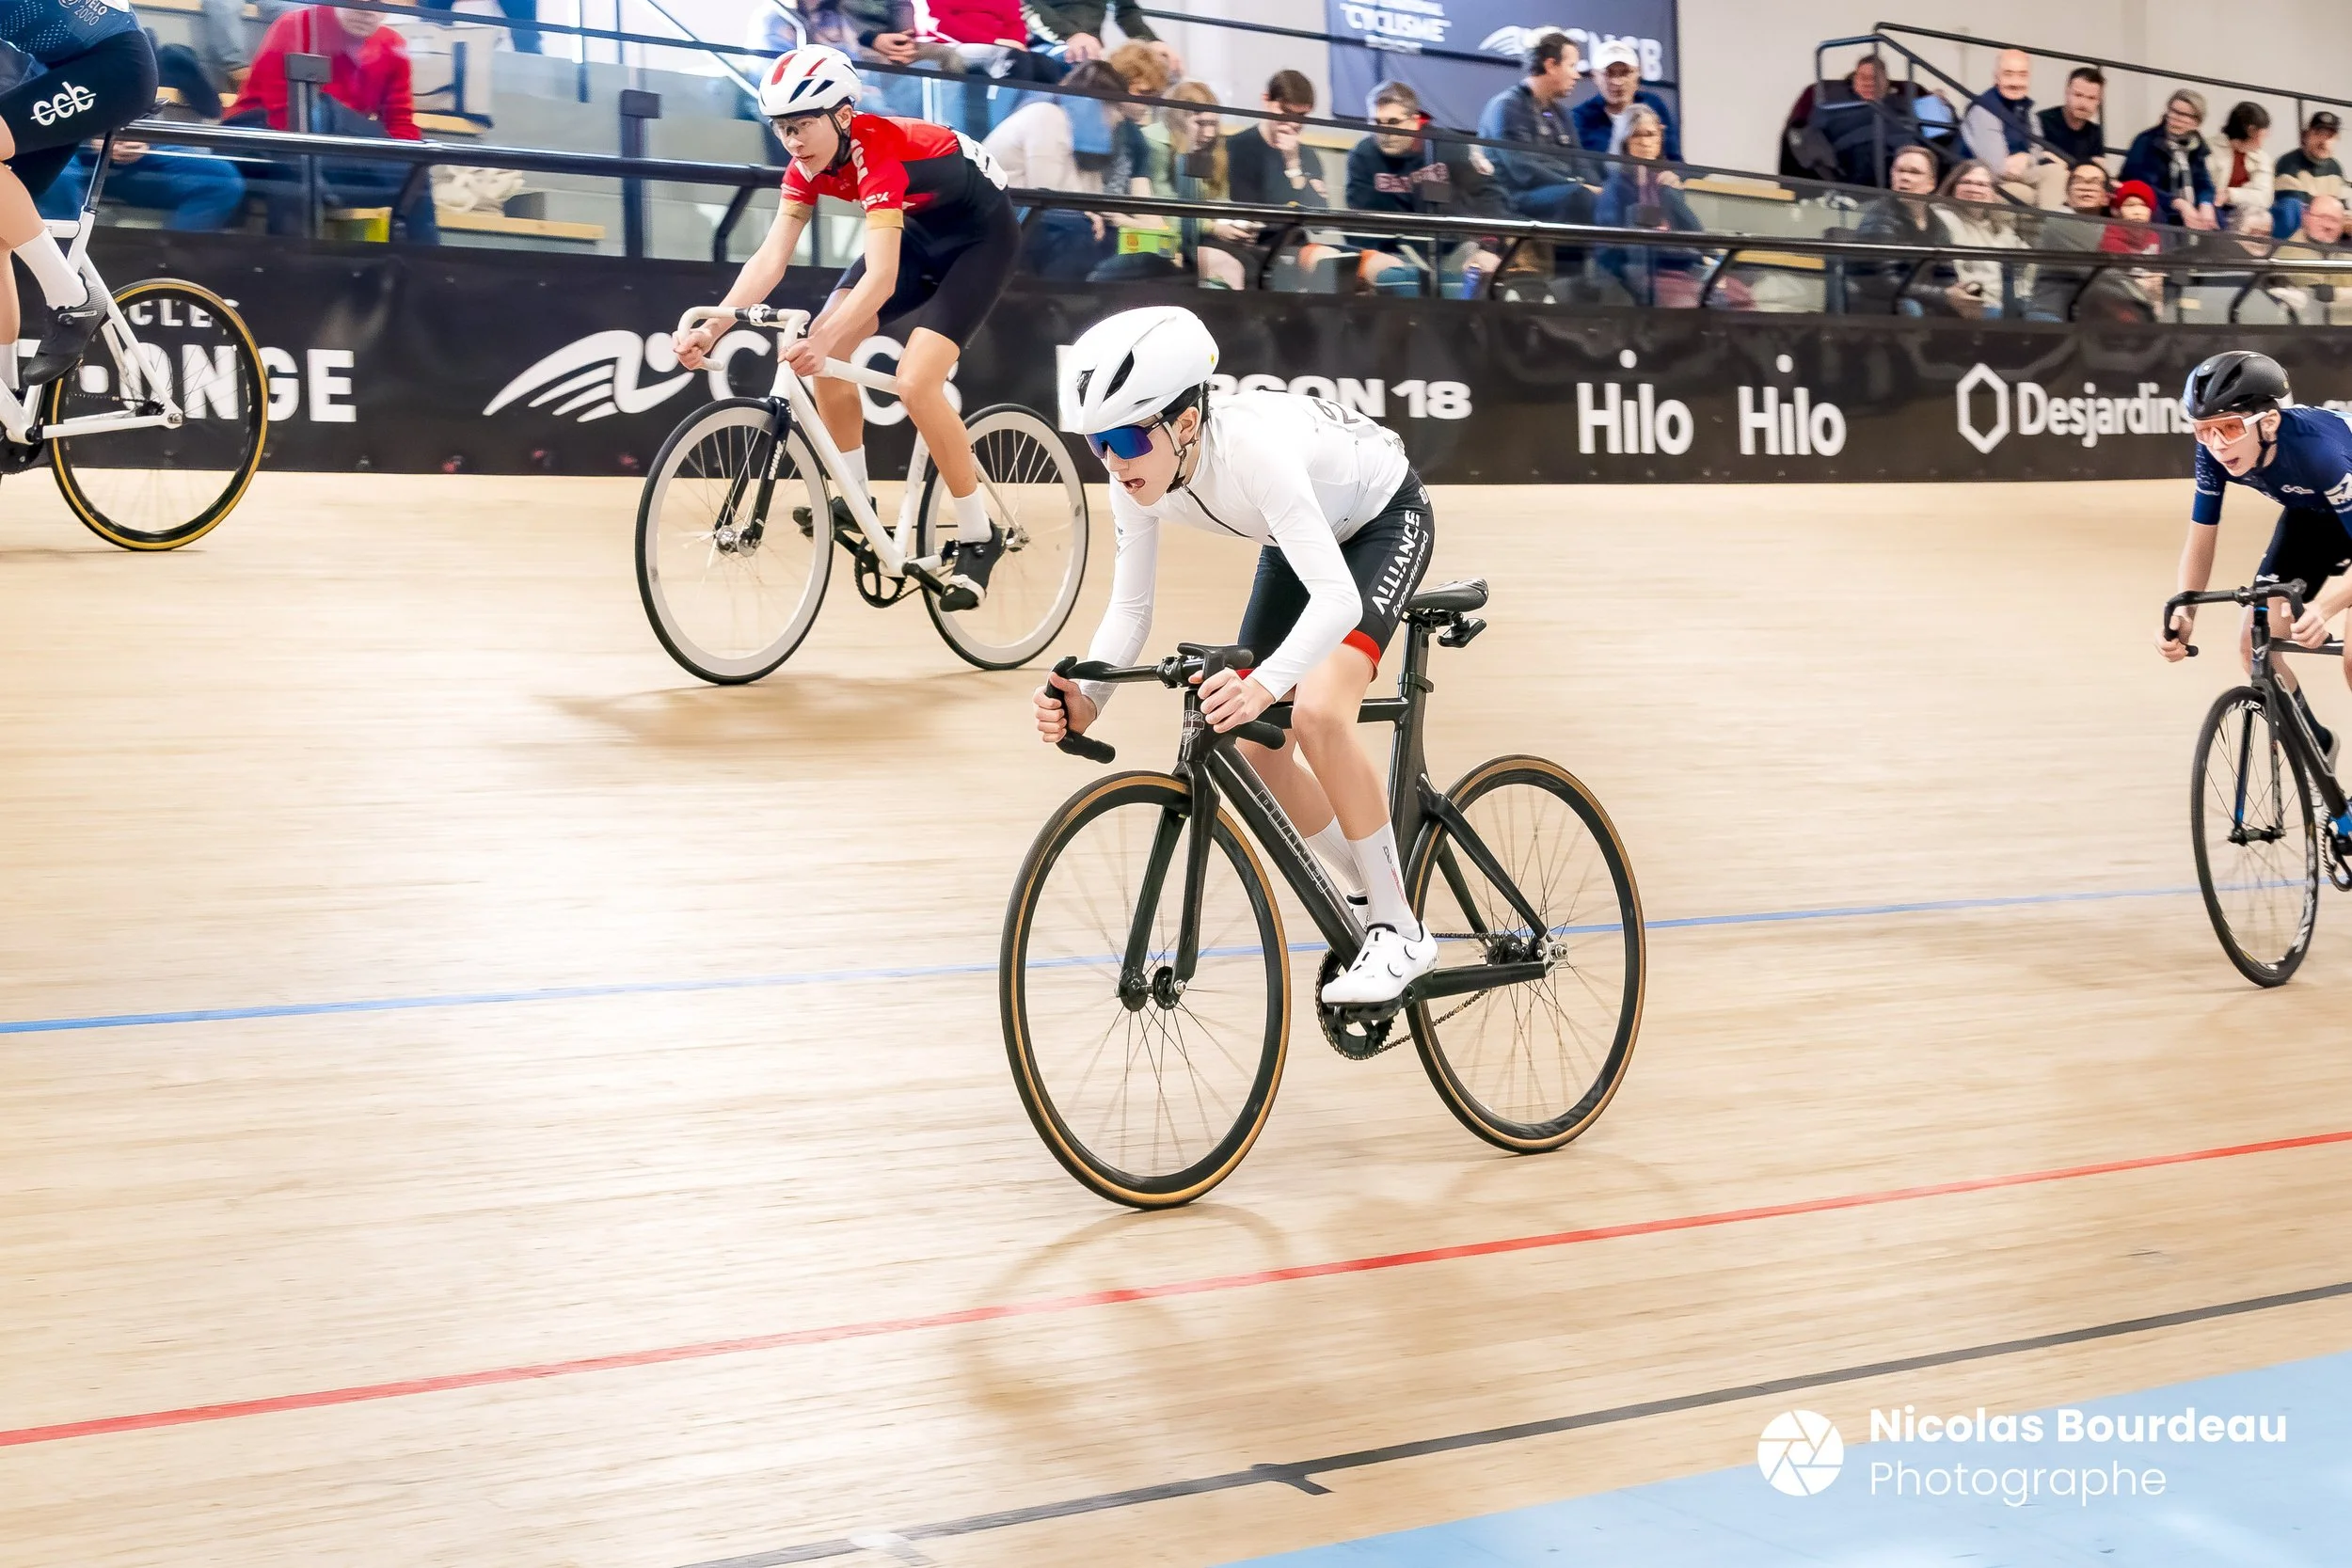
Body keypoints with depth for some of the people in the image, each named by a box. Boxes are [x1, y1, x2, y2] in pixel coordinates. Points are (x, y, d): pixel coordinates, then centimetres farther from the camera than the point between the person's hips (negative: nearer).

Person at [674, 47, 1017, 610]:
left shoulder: (878, 151, -35)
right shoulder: (810, 165, -13)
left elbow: (881, 277, -45)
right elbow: (770, 258, -19)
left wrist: (823, 341, -59)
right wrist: (711, 325, -33)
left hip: (982, 235, -8)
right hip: (921, 232, 8)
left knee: (915, 383, -22)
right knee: (824, 354, -9)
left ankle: (979, 537, -9)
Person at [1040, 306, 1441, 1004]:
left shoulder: (1251, 448, -42)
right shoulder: (1137, 475, -22)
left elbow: (1336, 597, -50)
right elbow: (1130, 606, -16)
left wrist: (1264, 685, -66)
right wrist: (1088, 695, -35)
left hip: (1384, 520, -7)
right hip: (1305, 538, 7)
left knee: (1316, 714, -28)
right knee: (1255, 747, -2)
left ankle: (1401, 932, -14)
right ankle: (1374, 898, 20)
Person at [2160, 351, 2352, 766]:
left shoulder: (2316, 448, -41)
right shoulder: (2214, 453, -26)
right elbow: (2200, 544, -17)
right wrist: (2183, 612, -36)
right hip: (2311, 514, 5)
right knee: (2255, 644, -6)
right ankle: (2316, 746, 20)